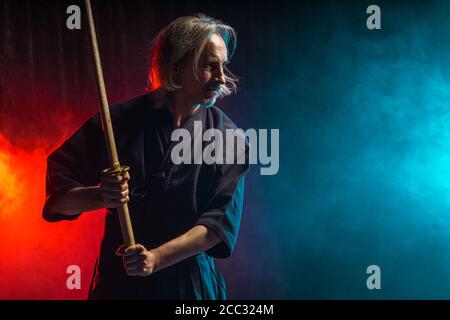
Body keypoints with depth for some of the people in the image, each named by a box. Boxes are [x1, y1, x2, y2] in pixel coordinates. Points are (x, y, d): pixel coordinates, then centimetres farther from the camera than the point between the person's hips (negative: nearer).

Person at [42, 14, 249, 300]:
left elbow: (222, 221, -15)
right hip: (118, 279, 1)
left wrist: (156, 259, -25)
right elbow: (57, 195, -6)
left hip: (190, 284, 0)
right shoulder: (120, 121, -7)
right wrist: (102, 196, -26)